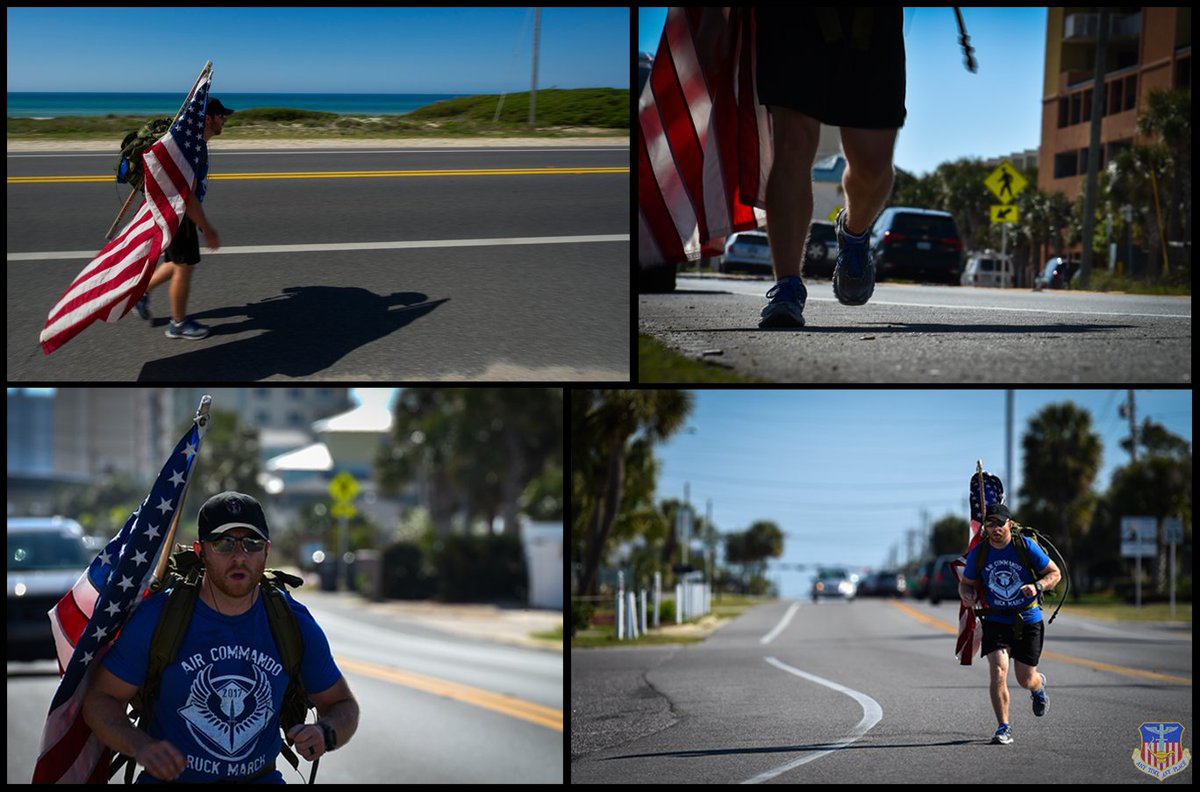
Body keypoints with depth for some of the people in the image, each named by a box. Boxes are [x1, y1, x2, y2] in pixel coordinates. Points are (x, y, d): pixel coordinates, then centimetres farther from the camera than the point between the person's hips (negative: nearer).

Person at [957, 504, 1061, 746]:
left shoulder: (1026, 546, -10)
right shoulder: (978, 553, -5)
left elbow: (1055, 573, -3)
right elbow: (965, 582, 9)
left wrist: (1037, 586, -23)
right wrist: (967, 595, -15)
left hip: (1028, 620, -1)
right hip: (995, 621, 1)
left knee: (1025, 679, 5)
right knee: (998, 671, -18)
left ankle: (1039, 685, 43)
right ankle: (1003, 728, -9)